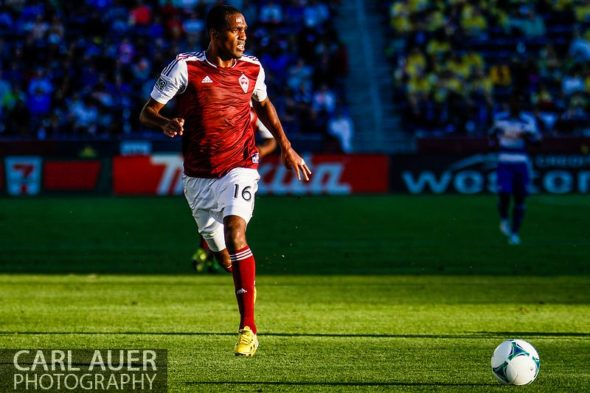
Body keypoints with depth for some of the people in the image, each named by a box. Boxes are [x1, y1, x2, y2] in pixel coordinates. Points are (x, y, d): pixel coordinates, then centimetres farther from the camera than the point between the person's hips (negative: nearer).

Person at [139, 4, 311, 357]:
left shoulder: (252, 68, 1)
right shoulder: (185, 67, -9)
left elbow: (263, 104, 23)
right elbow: (147, 112, -7)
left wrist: (286, 147, 19)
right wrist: (167, 124, -29)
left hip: (240, 166, -1)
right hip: (199, 175, 1)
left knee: (235, 229, -25)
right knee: (220, 250, 8)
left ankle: (249, 328, -27)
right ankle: (248, 286, 46)